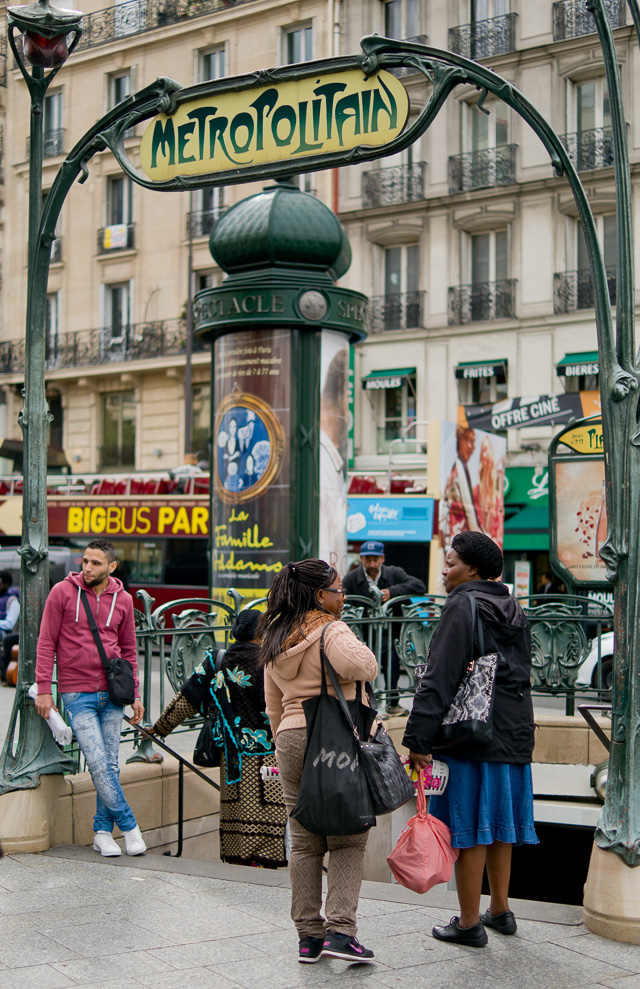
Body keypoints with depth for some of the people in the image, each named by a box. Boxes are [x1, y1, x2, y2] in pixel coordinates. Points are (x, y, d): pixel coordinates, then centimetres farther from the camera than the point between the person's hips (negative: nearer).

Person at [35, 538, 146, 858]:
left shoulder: (122, 600, 6)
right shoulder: (63, 592, -3)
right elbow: (46, 643, -1)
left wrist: (135, 695, 11)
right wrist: (43, 689, -7)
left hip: (112, 693, 3)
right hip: (77, 694, -3)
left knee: (110, 765, 5)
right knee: (98, 764, -9)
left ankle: (102, 831, 16)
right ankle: (128, 826, 2)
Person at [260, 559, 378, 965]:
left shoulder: (275, 640, 13)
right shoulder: (331, 631, -10)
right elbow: (363, 666, -29)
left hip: (292, 738, 6)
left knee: (304, 842, 10)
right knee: (348, 840, 1)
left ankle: (308, 935, 13)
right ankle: (340, 930, -6)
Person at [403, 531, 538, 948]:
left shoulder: (463, 606, -12)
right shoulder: (515, 610, 14)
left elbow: (440, 678, -18)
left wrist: (418, 738, -18)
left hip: (471, 733, -8)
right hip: (514, 733, 8)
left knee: (469, 827, -1)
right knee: (498, 823, 18)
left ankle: (469, 924, 6)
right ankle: (500, 911, 29)